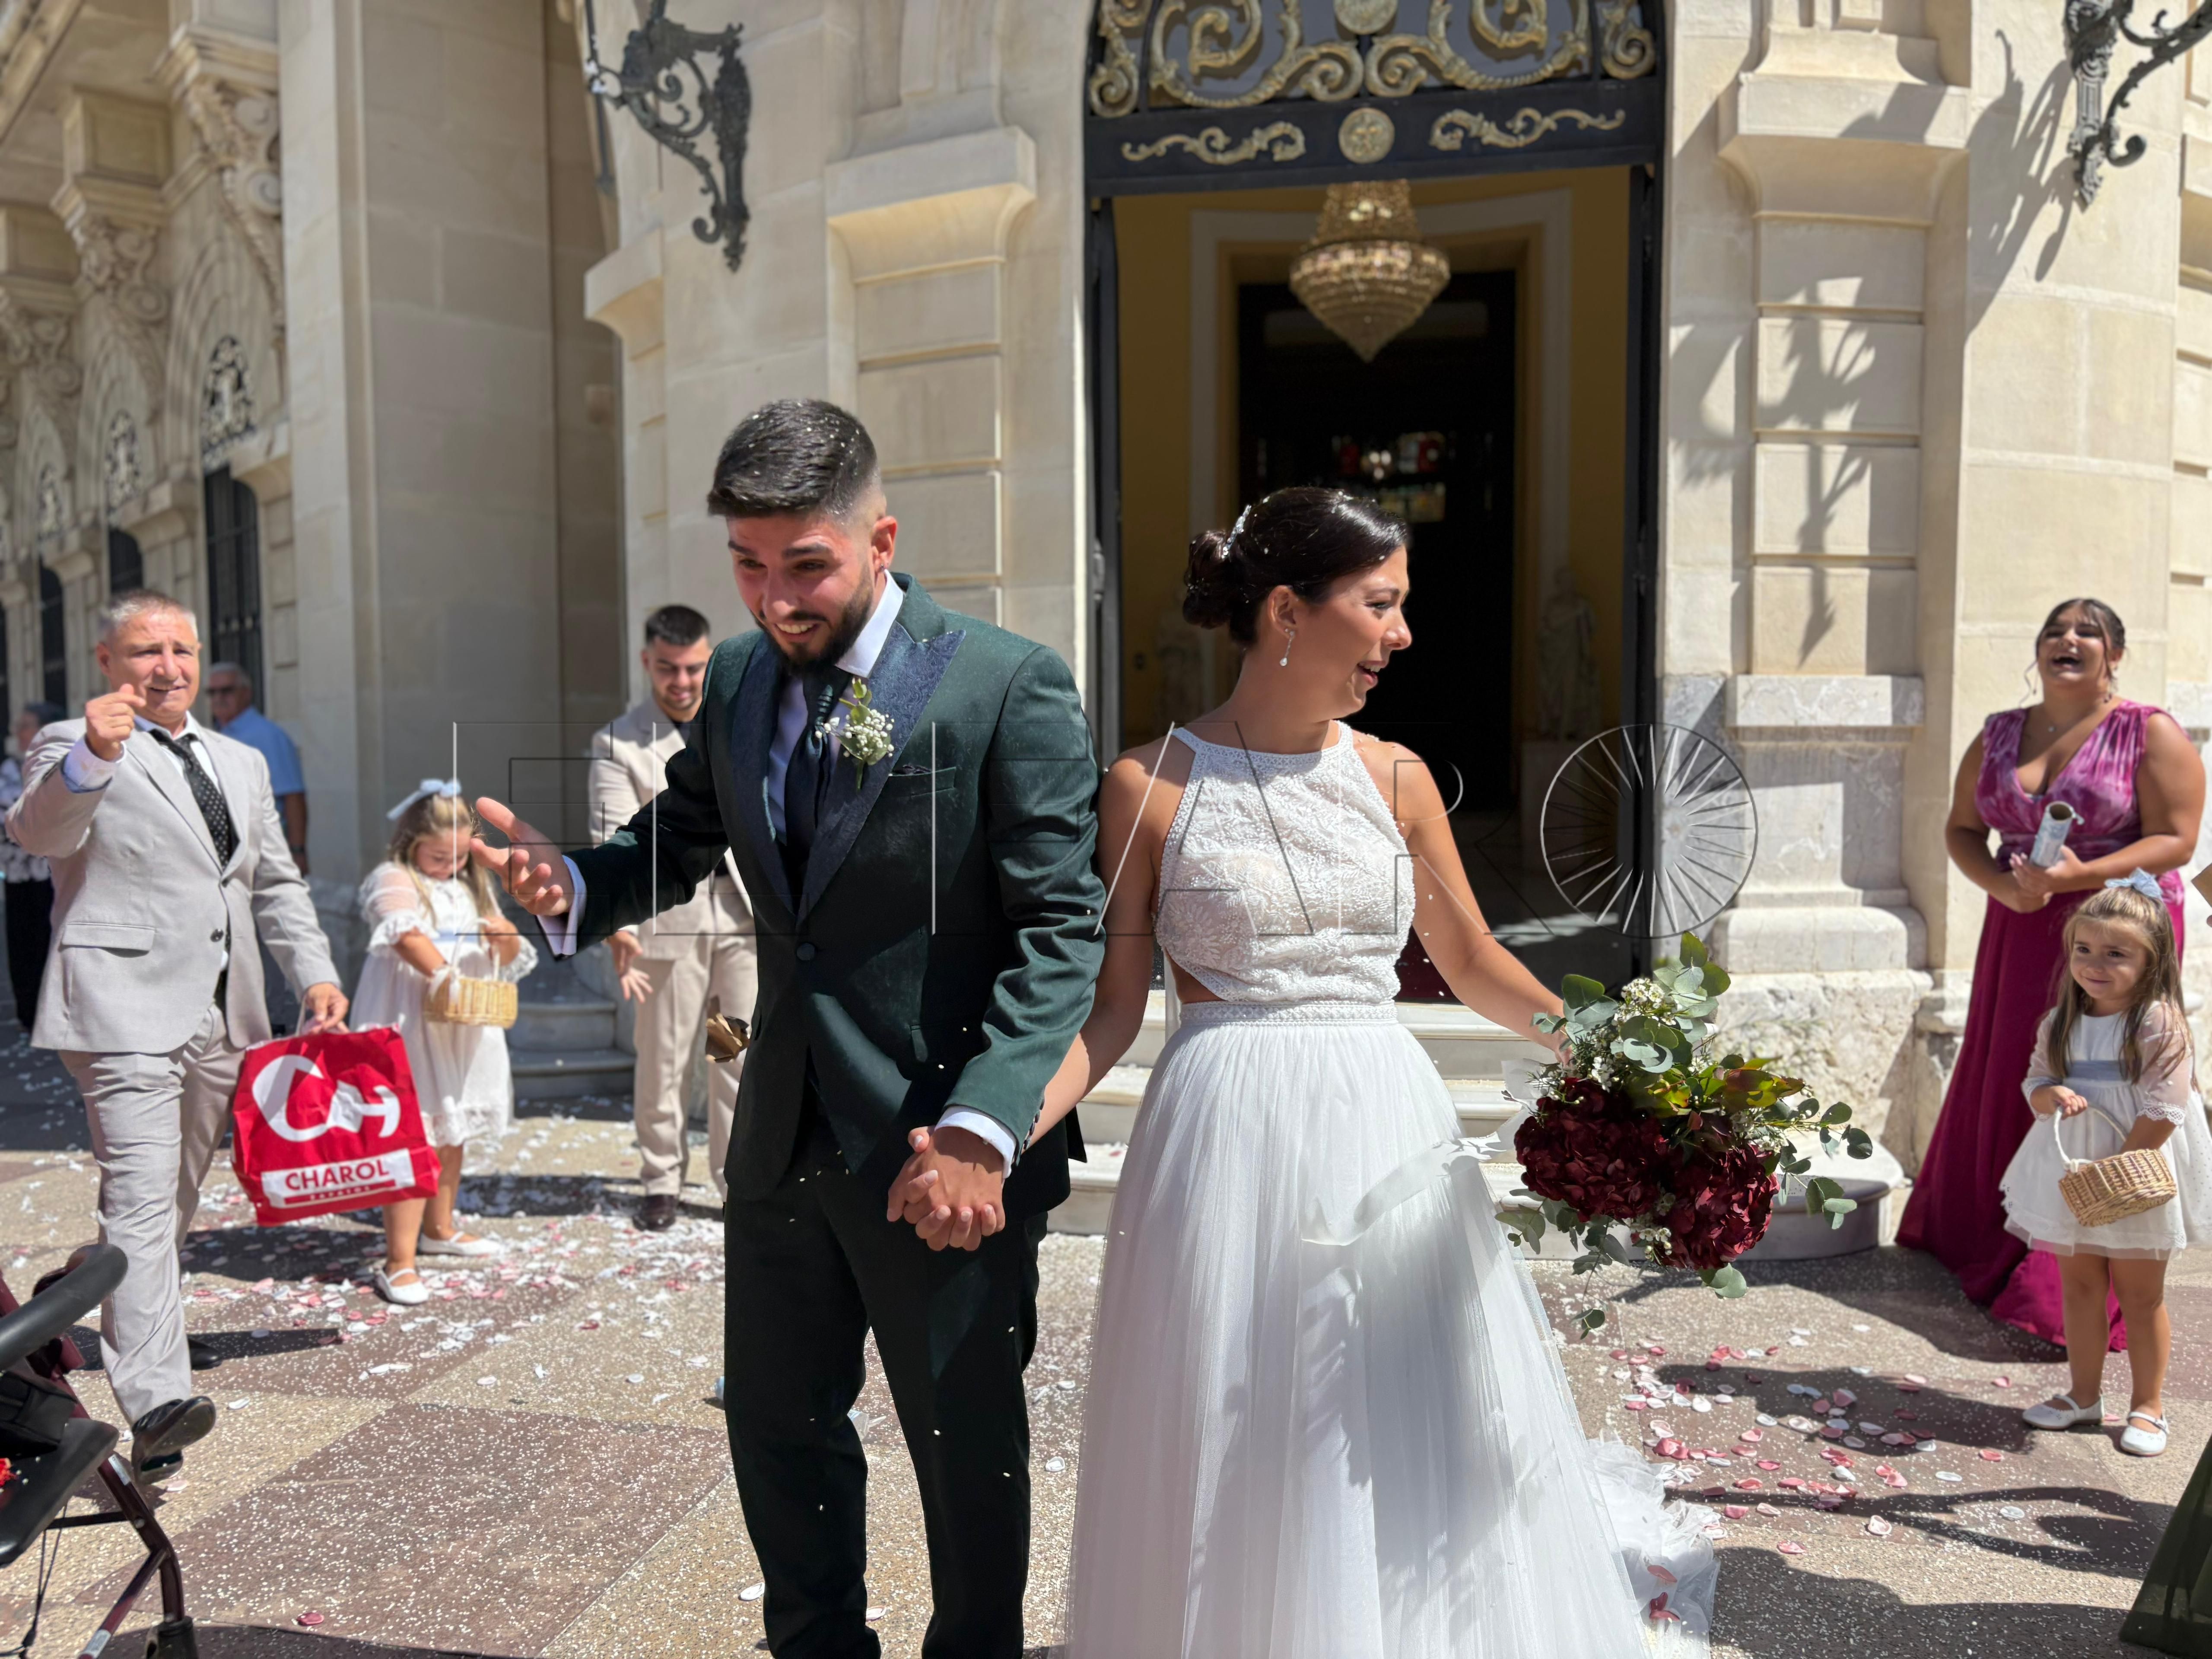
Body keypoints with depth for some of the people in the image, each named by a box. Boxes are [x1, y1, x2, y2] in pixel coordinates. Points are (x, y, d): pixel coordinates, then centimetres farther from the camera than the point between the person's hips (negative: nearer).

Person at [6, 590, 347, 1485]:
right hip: (126, 1011, -6)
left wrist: (314, 974, 10)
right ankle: (157, 1401, -19)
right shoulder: (74, 745, 1)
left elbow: (277, 882, 23)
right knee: (141, 1200, -15)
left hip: (220, 1016, 7)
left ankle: (111, 1326, 35)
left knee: (175, 1204, 15)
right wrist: (90, 759, -39)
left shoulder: (242, 763, 20)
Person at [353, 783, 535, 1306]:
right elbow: (406, 934, -26)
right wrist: (443, 975, -42)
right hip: (410, 1030, -8)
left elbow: (509, 963, 17)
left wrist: (505, 937, -6)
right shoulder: (394, 881, -6)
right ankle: (399, 1263, -10)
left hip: (464, 1032, 8)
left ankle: (439, 1228, 38)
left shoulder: (471, 888, 17)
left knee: (453, 1132, 19)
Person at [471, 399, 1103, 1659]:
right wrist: (573, 887, -9)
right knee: (777, 1424, 21)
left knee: (968, 1448, 13)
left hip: (948, 1156, -5)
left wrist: (983, 1129, -28)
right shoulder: (736, 681, 5)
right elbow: (676, 848, 14)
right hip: (785, 1140, 6)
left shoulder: (1010, 687, -15)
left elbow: (1061, 930, -17)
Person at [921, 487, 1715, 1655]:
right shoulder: (1152, 786, -4)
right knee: (1238, 1476, 7)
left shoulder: (1396, 778, 6)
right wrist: (1008, 1126, -17)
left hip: (1389, 1130, 3)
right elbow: (1114, 999, -3)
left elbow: (1471, 961, 14)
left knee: (1416, 1452, 12)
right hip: (1228, 1138, -3)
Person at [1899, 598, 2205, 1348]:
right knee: (2004, 1083, 8)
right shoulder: (1999, 735, 9)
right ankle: (1989, 1243, 24)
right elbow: (1962, 828, 10)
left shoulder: (2150, 734, -5)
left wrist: (2080, 875, -22)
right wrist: (2001, 885, -9)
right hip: (2021, 931, 4)